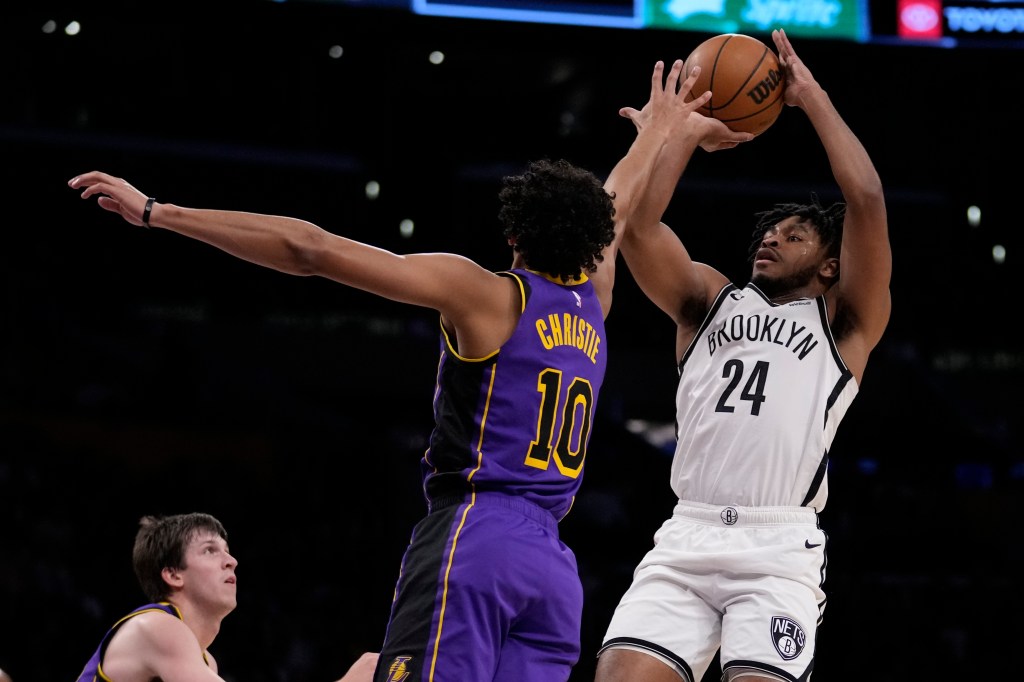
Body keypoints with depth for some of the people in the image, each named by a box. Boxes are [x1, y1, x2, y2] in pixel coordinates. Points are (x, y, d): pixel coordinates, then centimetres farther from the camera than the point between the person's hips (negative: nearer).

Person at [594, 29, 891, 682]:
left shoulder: (845, 321, 14)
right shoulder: (710, 299, 24)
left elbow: (867, 200, 1)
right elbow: (637, 222, 10)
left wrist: (812, 96, 7)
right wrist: (683, 125, 17)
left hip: (781, 548, -3)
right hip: (687, 537, 3)